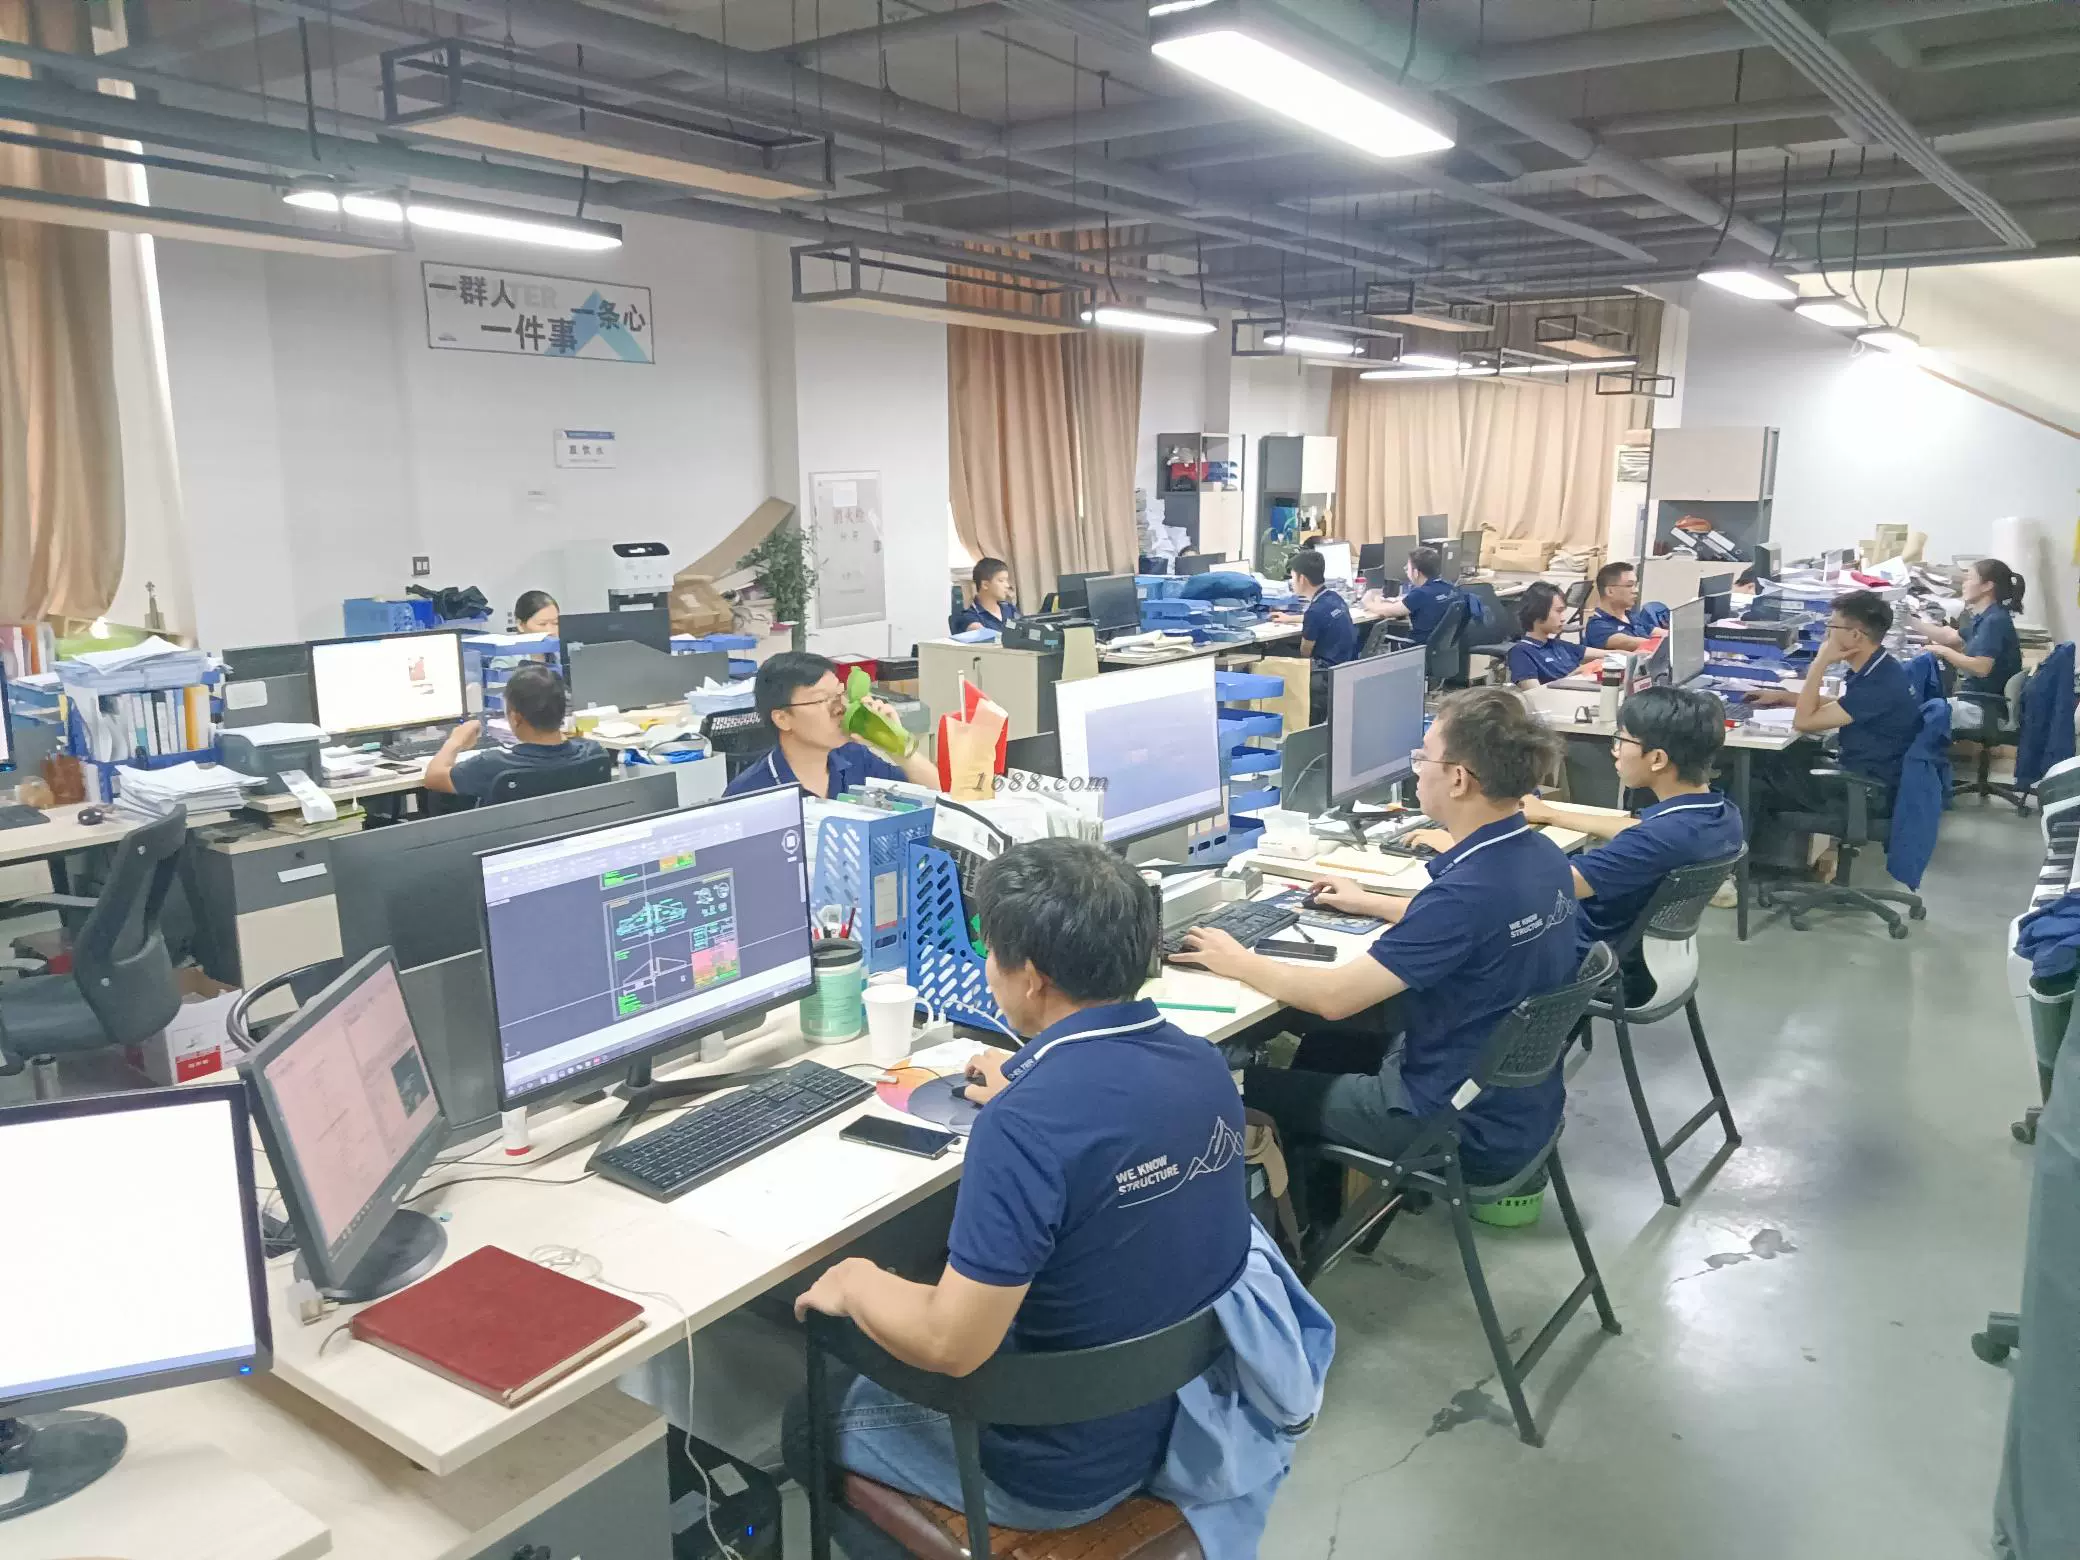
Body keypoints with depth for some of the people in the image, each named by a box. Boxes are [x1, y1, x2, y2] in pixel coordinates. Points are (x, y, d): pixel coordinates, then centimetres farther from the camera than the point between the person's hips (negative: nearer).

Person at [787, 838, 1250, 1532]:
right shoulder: (1204, 1064, -9)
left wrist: (857, 1283, -11)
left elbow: (950, 1345, -29)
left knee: (814, 1420, 18)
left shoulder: (1027, 1125, -33)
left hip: (1062, 1470, -7)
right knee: (883, 1372, 28)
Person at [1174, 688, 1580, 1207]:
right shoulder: (1541, 856, -4)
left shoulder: (1469, 890, -32)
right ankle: (1321, 1213, 42)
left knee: (1254, 1089, 8)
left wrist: (1236, 962, -12)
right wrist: (1369, 903, 25)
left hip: (1470, 1131, -9)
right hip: (1525, 1102, 9)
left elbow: (1332, 997, -27)